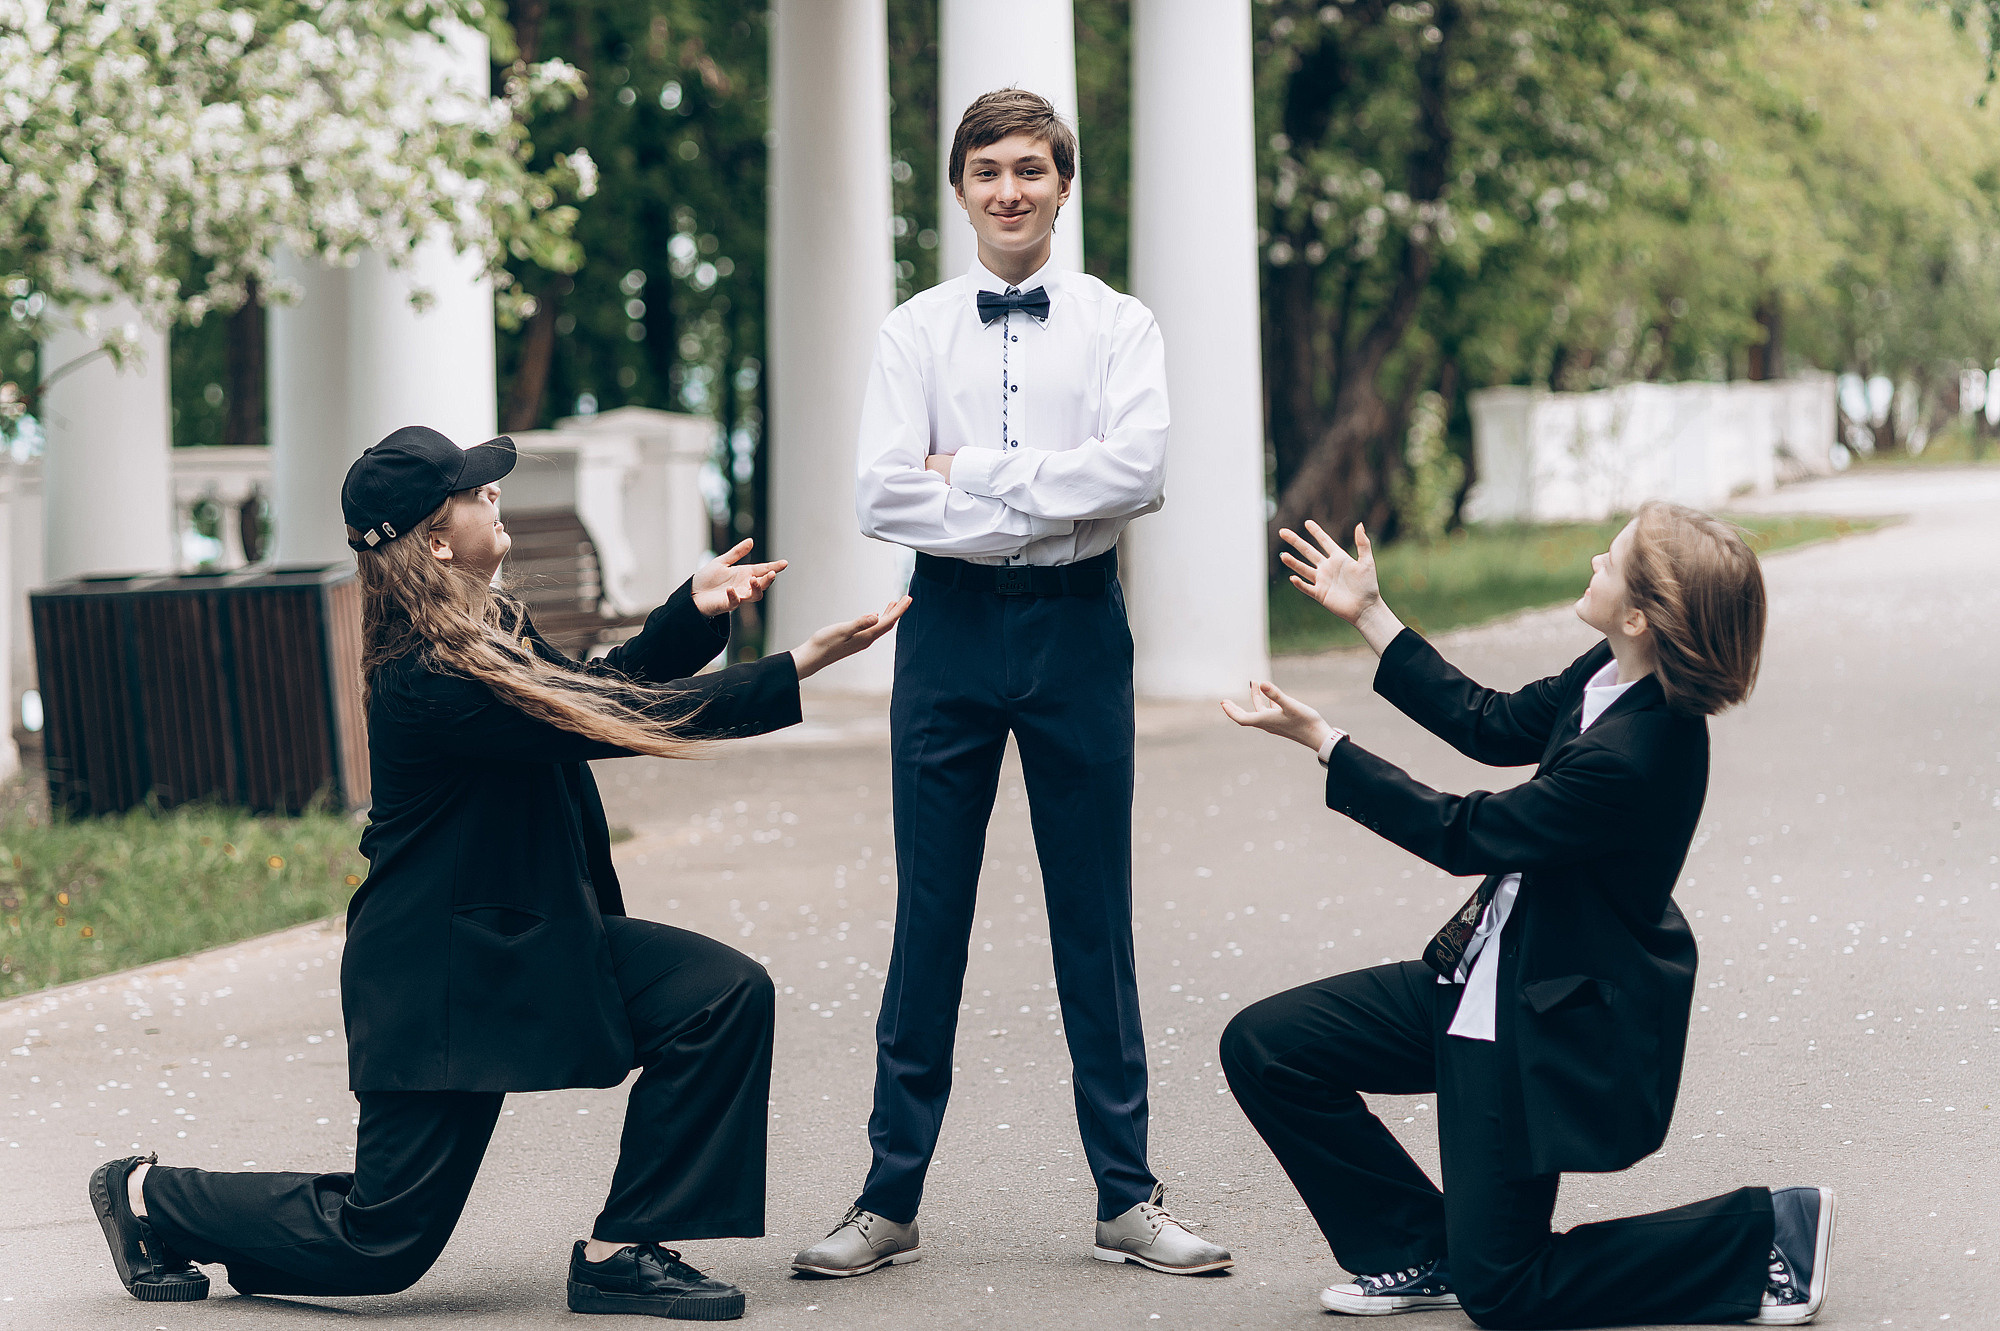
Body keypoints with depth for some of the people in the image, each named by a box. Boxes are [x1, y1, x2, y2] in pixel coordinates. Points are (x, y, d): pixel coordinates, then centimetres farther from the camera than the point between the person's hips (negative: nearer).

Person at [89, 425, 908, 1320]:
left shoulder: (491, 628, 3)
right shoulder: (430, 680, -27)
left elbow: (598, 692, 17)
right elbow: (612, 721, -30)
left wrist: (695, 610, -1)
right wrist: (802, 666, -30)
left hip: (534, 943, 9)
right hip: (443, 975, -9)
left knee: (725, 996, -12)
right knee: (381, 1245, 0)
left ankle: (621, 1250, -4)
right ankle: (150, 1197, 24)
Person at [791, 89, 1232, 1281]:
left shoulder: (1118, 326, 3)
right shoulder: (916, 332, 5)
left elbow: (1138, 469, -14)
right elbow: (884, 492, -8)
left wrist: (973, 474, -12)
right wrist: (1047, 506, -13)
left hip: (1076, 624, -1)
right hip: (951, 623, 1)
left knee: (1095, 917, 5)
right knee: (929, 919, 4)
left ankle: (1128, 1195, 13)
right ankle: (891, 1202, 9)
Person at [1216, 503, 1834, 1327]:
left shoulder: (1631, 759, -33)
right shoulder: (1613, 677, -6)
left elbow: (1463, 835, -21)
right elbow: (1495, 725, 11)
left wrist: (1319, 740, -14)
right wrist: (1369, 615, 14)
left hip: (1556, 1024, -9)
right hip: (1493, 976, 9)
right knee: (1263, 1047, 4)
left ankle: (1769, 1232, 10)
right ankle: (1424, 1253, 17)